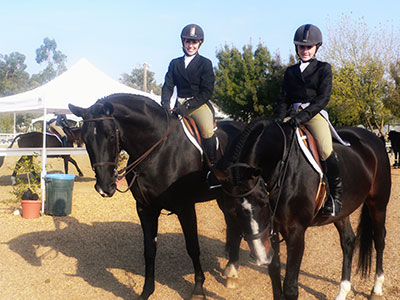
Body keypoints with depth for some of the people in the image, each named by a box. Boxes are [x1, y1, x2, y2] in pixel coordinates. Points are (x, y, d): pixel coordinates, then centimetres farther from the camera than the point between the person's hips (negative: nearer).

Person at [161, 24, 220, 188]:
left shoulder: (205, 63, 3)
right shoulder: (175, 63, 14)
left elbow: (207, 91, -5)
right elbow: (168, 86, 7)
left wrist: (187, 106, -16)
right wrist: (165, 104, -14)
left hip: (199, 104, -4)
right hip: (180, 105, 4)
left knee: (207, 131, -29)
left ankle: (213, 170, -19)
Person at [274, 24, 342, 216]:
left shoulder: (323, 69, 7)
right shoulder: (291, 71, 20)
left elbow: (323, 98, -5)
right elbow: (284, 99, 14)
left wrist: (302, 117, -19)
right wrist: (278, 119, -6)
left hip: (315, 114, -4)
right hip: (293, 114, 4)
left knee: (326, 151, -25)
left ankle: (336, 194, -10)